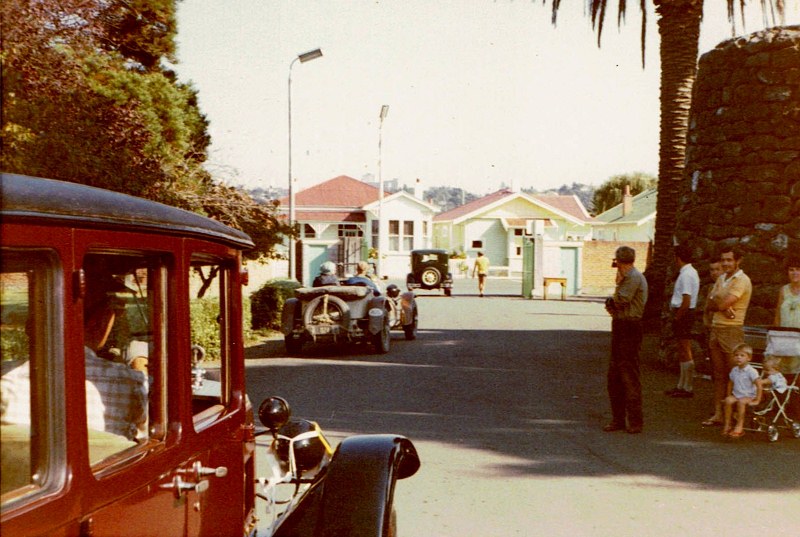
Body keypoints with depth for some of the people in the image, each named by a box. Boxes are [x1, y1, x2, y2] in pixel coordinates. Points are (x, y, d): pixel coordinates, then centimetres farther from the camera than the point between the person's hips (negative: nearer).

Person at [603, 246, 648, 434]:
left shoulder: (633, 277, -13)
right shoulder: (629, 276, 19)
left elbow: (621, 300, -17)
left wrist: (618, 283, -2)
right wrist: (612, 305, -1)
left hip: (629, 327, -10)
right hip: (621, 326, 10)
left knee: (629, 374, -8)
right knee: (614, 374, 12)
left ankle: (635, 421, -3)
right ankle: (618, 419, 19)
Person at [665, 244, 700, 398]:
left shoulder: (686, 275, -18)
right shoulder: (691, 272, 14)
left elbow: (686, 301, -23)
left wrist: (676, 317, -15)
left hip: (683, 314, -10)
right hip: (686, 314, 10)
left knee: (685, 351, -4)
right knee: (683, 351, 16)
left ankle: (687, 388, 1)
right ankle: (682, 385, 25)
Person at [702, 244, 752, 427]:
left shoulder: (742, 280, -9)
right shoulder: (721, 278, 16)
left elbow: (724, 303, -19)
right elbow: (708, 306, 9)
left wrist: (715, 302, 2)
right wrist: (723, 307, -10)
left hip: (732, 331, -8)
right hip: (715, 329, 8)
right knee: (718, 375, 9)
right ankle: (717, 414, 12)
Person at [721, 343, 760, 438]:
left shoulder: (751, 371, -13)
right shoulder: (734, 370, 6)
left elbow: (759, 386, -14)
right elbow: (730, 383, 19)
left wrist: (757, 400, -15)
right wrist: (729, 395, 13)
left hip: (749, 396, -5)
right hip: (736, 395, 5)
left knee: (741, 402, -34)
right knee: (728, 400, -23)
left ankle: (739, 426, -28)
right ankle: (727, 424, -19)